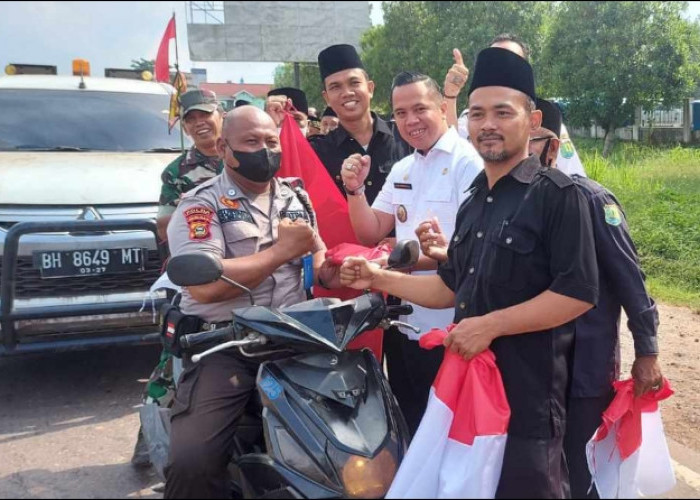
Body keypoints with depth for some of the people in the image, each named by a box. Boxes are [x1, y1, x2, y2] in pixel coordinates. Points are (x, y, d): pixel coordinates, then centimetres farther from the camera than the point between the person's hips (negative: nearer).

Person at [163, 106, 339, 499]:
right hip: (223, 346, -4)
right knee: (192, 462, -21)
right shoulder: (202, 204, -2)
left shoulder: (296, 198, 17)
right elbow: (203, 285, -18)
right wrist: (282, 250, -12)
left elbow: (326, 270, 19)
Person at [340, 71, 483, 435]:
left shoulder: (467, 162, -13)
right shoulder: (402, 169, 11)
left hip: (449, 328, -7)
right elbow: (370, 234, 10)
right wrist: (355, 189, -5)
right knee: (407, 425, 22)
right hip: (403, 322, 7)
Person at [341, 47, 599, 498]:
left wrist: (490, 325, -21)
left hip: (528, 389, -7)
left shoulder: (558, 195, -12)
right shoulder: (474, 201, 12)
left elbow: (578, 293, -20)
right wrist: (381, 279, 9)